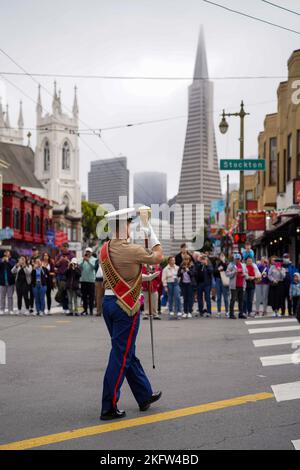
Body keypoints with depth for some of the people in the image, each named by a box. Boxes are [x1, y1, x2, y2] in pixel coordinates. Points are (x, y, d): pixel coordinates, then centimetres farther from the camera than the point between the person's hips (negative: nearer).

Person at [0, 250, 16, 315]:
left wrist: (8, 261, -19)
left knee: (10, 296, 4)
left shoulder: (13, 261, 0)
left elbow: (14, 267, -17)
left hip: (10, 281, -1)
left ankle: (11, 310, 9)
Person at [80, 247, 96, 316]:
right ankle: (85, 309, 12)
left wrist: (88, 261, -24)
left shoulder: (94, 259, 4)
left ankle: (91, 310, 1)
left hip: (91, 280, -3)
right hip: (83, 279, 3)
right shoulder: (83, 259, 13)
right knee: (84, 296, 5)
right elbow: (79, 266, -1)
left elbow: (94, 266, -13)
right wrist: (83, 260, -13)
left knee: (91, 296, -3)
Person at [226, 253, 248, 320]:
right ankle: (231, 314, -3)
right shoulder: (231, 265, 1)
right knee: (233, 299, -6)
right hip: (234, 286, -5)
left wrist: (244, 274, -1)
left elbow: (246, 274, 23)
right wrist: (235, 271, -18)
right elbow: (227, 273, -9)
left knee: (241, 300, 7)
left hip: (241, 286, 5)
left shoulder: (243, 265, 18)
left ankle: (241, 313, 13)